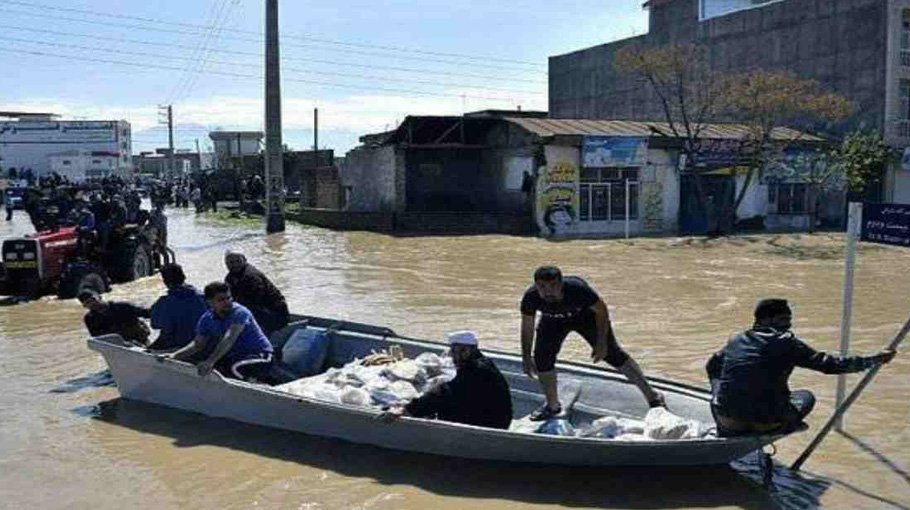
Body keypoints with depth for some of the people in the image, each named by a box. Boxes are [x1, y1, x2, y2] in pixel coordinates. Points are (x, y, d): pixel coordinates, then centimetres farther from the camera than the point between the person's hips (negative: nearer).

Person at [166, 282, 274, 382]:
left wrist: (210, 361, -43)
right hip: (234, 356, 7)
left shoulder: (240, 313, -20)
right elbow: (197, 344, 5)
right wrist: (174, 356, -10)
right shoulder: (207, 319, 1)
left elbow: (229, 339, -32)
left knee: (236, 368, -37)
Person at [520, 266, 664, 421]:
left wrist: (601, 343, -20)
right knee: (542, 357, -11)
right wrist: (526, 357, -12)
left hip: (585, 314, -3)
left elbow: (601, 310, -23)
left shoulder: (577, 288, -41)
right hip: (553, 321, 3)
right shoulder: (531, 297, -33)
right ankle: (552, 405, 12)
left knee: (611, 353, -8)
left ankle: (653, 397, 2)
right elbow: (527, 327, -15)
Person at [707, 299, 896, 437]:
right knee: (806, 396, 24)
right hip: (767, 423, -2)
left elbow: (712, 367, 23)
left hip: (729, 423, 2)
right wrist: (874, 360, 3)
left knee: (718, 383, 32)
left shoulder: (736, 341, 9)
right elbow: (829, 364, -5)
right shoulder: (786, 343, -4)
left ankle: (727, 437, 22)